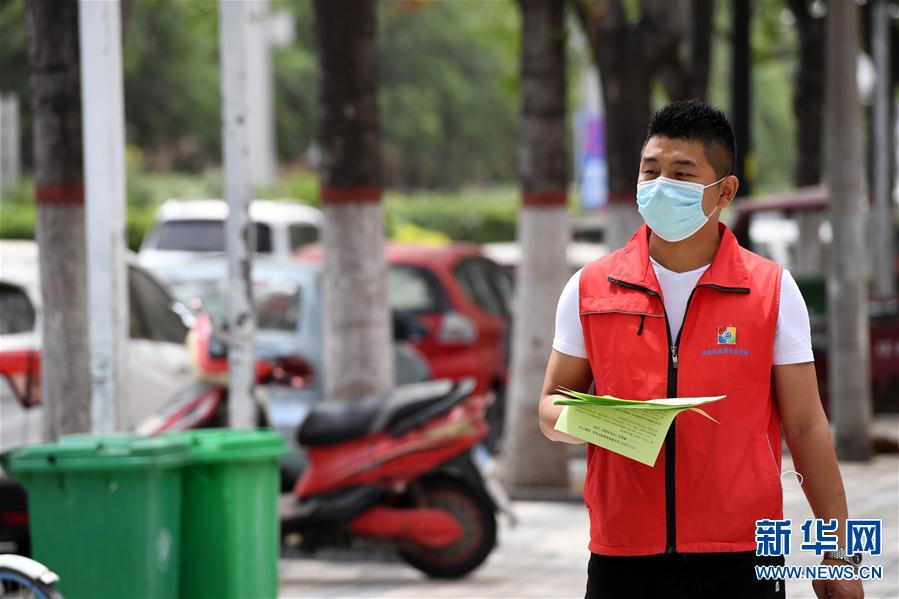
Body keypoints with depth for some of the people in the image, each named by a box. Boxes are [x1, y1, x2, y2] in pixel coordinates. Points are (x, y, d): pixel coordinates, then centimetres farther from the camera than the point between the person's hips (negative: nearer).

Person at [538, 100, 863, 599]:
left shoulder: (773, 291, 2)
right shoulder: (590, 288, 5)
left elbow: (805, 427, 4)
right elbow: (552, 405, 12)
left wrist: (838, 553, -1)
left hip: (740, 558, -1)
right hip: (622, 556, 1)